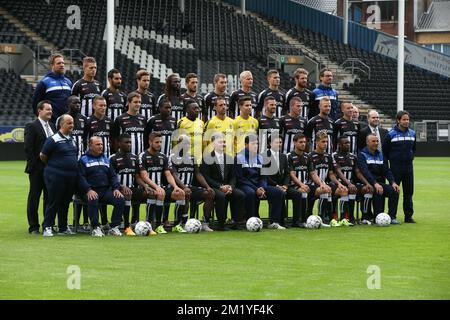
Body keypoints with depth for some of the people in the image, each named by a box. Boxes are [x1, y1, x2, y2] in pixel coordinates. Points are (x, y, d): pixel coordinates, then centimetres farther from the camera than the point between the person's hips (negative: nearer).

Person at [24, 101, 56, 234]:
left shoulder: (52, 126, 14)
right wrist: (33, 165, -14)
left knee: (49, 197, 9)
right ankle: (33, 227, 6)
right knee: (34, 198, 1)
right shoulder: (32, 127, -6)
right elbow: (28, 148, -10)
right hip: (37, 170, -6)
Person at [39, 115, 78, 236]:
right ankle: (47, 227, 2)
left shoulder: (72, 140, 11)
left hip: (71, 176, 7)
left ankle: (63, 228, 21)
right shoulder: (53, 140, -11)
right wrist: (51, 166, 7)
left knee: (65, 203, 13)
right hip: (56, 176, -7)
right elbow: (43, 156, -6)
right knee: (54, 202, -4)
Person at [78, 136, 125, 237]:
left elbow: (113, 176, 19)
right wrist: (88, 190, -22)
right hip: (91, 191, -5)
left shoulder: (106, 159, 22)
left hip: (106, 190, 5)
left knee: (121, 200, -22)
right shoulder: (83, 160, 6)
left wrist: (116, 188, 0)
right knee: (92, 200, -38)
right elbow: (81, 177, -6)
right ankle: (95, 228, -26)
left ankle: (114, 227, -13)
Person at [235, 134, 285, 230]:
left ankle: (273, 222, -13)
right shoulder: (240, 158, -3)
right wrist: (256, 189, -17)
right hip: (244, 186, -6)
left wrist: (262, 188, -8)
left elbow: (263, 176, 16)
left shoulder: (260, 158, 17)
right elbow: (240, 178, -9)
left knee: (278, 192, -13)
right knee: (250, 193, -40)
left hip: (258, 186, 6)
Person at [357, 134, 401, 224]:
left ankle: (392, 217, -16)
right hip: (368, 184, -6)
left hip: (380, 183, 6)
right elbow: (365, 172, -17)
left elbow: (386, 170, 12)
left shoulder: (380, 155, 18)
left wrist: (393, 182, -7)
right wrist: (375, 184, -32)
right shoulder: (362, 155, -3)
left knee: (394, 190, -20)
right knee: (378, 191, -35)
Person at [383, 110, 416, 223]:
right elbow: (385, 150, 0)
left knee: (409, 192, 6)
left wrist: (411, 157, 12)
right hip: (396, 168, -4)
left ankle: (409, 216, 11)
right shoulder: (391, 134, -7)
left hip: (408, 166, 4)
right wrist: (391, 160, 3)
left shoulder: (412, 133, 8)